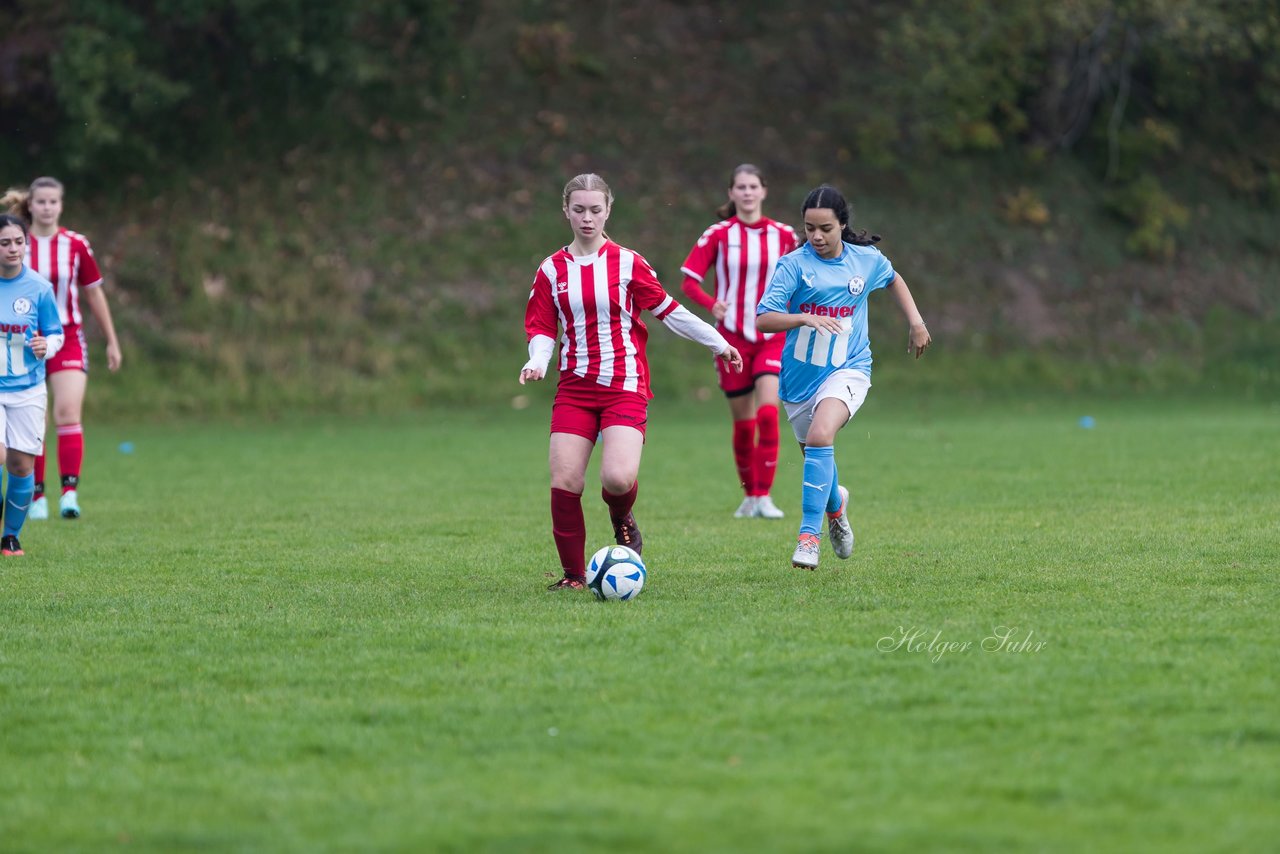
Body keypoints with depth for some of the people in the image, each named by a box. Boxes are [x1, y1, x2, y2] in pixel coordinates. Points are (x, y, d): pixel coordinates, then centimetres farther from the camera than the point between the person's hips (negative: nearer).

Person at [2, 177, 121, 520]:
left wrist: (112, 342, 13)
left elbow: (95, 294, 9)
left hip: (68, 340, -1)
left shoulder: (76, 245, -1)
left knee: (68, 413, -17)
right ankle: (37, 497, 10)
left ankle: (70, 493, -19)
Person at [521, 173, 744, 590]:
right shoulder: (552, 270, 7)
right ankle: (574, 575, 7)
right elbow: (541, 328, 11)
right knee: (564, 482, -9)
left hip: (625, 387, -2)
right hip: (575, 388, 3)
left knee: (617, 477, -22)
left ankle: (622, 520, 14)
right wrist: (537, 362, -10)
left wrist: (718, 343, 14)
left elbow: (668, 310, 9)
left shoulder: (627, 263, 0)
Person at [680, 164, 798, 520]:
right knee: (743, 421, 4)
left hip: (771, 336, 0)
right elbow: (690, 281, -3)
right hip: (732, 336, 0)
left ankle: (764, 496, -14)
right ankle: (749, 495, 22)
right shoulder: (718, 235, -2)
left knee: (768, 412, -17)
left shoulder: (783, 235, 4)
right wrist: (711, 304, -22)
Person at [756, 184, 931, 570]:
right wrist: (805, 318, -32)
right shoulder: (794, 264, -9)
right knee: (815, 452, 15)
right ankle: (835, 504, 52)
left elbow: (894, 280, 24)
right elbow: (763, 320, -17)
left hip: (848, 369, -1)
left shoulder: (867, 260, -1)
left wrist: (915, 321, 16)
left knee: (820, 436, -28)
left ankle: (810, 533, -25)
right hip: (800, 374, 1)